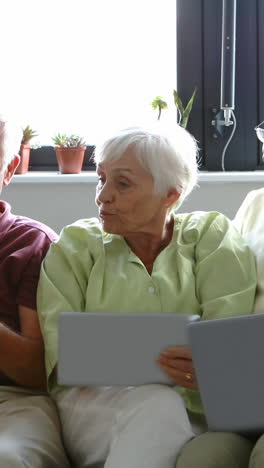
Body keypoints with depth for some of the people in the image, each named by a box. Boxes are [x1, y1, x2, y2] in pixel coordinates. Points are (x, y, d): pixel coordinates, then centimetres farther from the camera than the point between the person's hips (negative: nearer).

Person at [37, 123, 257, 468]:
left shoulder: (212, 237, 11)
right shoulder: (76, 246, 14)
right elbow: (60, 349, 1)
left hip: (191, 407, -1)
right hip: (94, 404, 1)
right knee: (158, 403, -33)